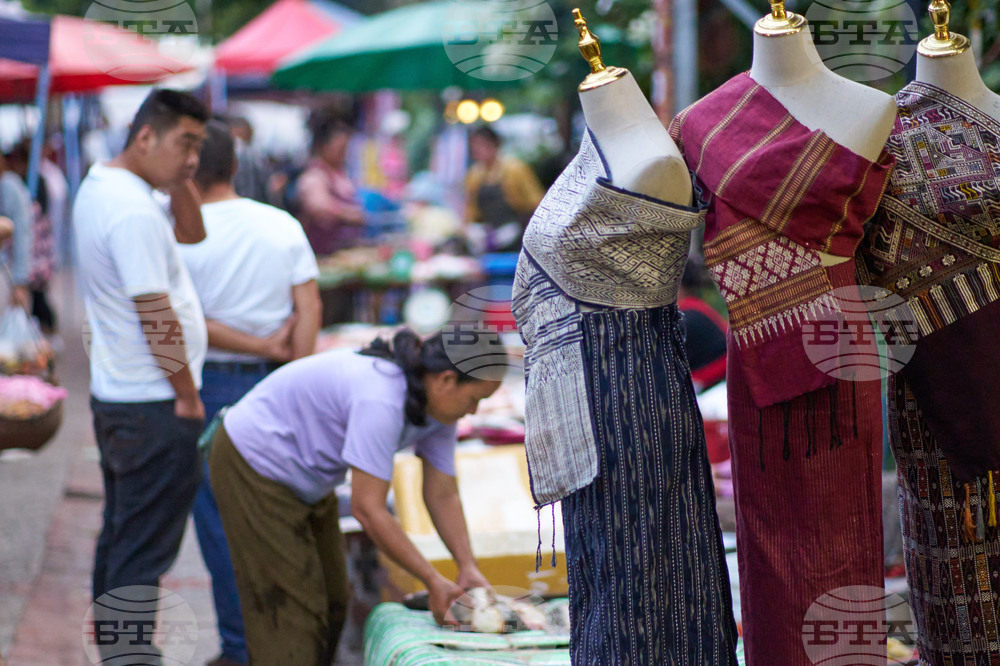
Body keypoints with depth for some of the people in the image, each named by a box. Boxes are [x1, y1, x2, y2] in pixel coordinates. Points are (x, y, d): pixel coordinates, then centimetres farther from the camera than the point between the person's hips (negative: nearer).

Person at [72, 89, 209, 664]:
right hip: (154, 406, -10)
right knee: (144, 552, -4)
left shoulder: (101, 187, 10)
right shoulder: (134, 211, -22)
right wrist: (187, 398, -13)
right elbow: (157, 318, -22)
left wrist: (180, 179, 2)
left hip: (115, 396, 10)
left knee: (119, 540, 18)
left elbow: (191, 233, 18)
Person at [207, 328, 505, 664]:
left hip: (305, 479, 10)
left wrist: (468, 568, -13)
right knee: (289, 608, -11)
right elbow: (367, 509, -34)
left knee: (331, 603, 11)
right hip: (253, 465, -10)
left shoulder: (440, 407, -8)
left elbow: (443, 496, -1)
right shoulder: (380, 400, -36)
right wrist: (433, 581, -28)